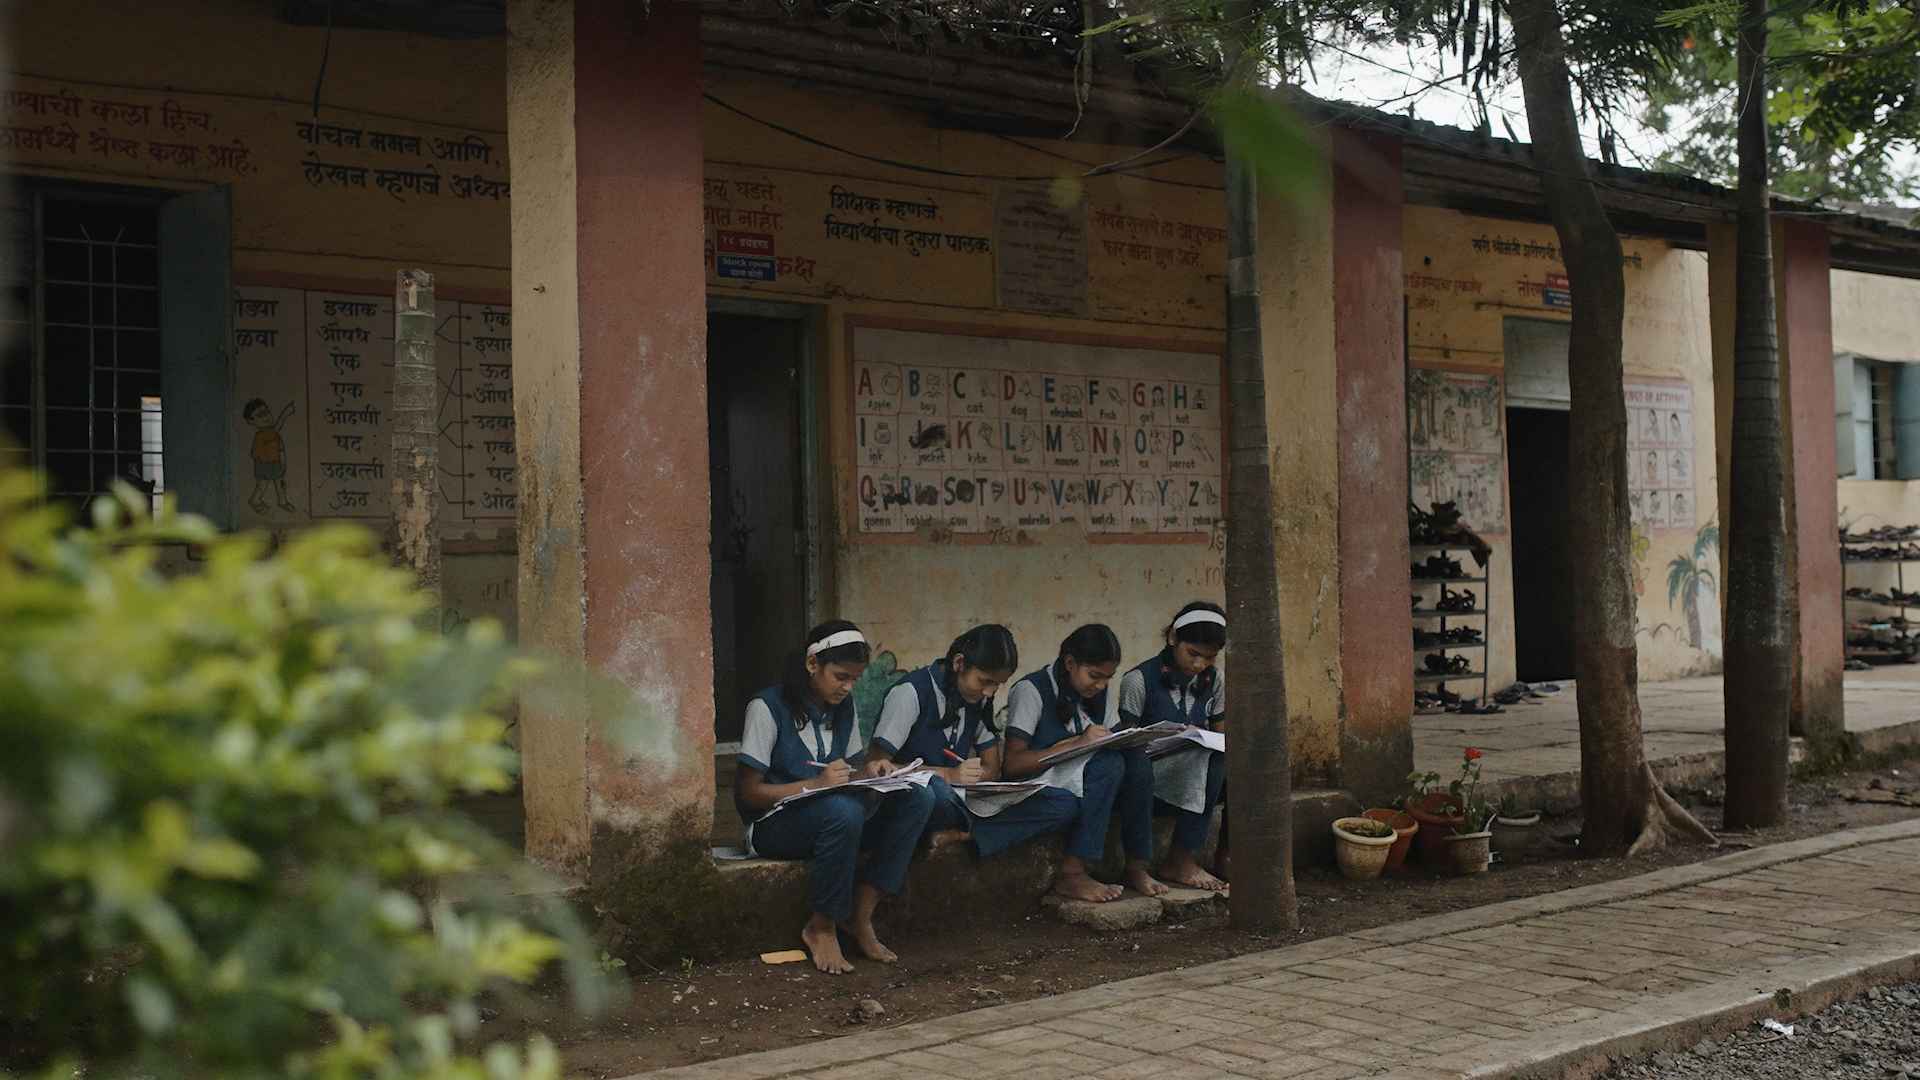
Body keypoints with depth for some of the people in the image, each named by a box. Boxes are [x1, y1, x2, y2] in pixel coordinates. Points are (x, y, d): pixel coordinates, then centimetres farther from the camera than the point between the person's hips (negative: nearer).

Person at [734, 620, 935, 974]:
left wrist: (866, 772, -7)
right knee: (842, 811, -39)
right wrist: (815, 785, -24)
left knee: (917, 796, -18)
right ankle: (822, 928, -17)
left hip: (834, 816, 7)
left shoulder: (844, 706, 7)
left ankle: (860, 918, -13)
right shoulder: (768, 707, -12)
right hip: (773, 824, -6)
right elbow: (747, 792, -13)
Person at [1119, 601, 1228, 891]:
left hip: (1197, 781, 6)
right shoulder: (1139, 680, -9)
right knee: (1204, 757, -32)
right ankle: (1181, 861, -25)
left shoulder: (1212, 680, 9)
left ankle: (1227, 855, -7)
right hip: (1148, 782, -6)